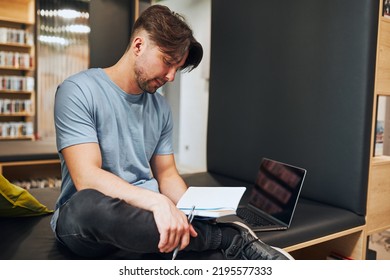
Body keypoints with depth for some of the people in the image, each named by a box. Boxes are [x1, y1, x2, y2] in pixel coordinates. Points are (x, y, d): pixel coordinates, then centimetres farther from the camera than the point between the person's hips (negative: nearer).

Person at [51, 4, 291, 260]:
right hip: (84, 218, -3)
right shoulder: (78, 91, -10)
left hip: (145, 213, 4)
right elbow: (87, 177, -20)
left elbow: (167, 174, 10)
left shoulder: (160, 107, 7)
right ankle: (232, 239, -25)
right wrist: (158, 202, -34)